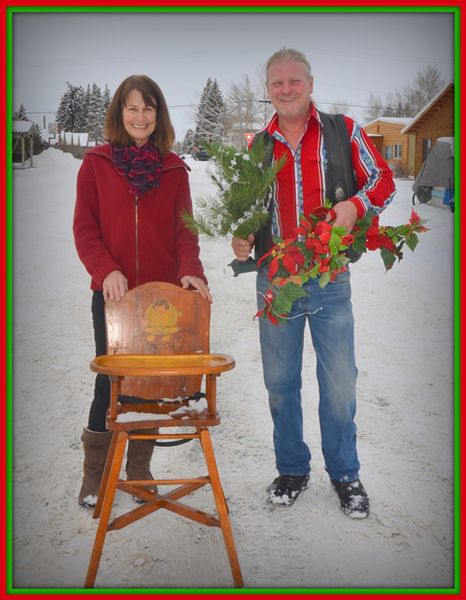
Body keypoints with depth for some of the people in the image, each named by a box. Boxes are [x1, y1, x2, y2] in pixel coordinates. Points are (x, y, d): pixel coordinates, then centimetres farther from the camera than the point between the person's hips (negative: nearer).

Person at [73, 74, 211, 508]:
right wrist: (106, 270, -15)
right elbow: (84, 228, 0)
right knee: (109, 380, 1)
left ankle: (139, 472, 25)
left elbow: (184, 229, 4)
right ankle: (94, 476, 19)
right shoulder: (96, 163, 4)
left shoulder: (173, 168, 8)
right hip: (112, 293, -1)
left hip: (162, 293, 2)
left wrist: (190, 270, -14)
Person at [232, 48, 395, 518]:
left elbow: (382, 181, 4)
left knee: (339, 382, 2)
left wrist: (355, 204, -17)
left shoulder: (343, 132, 2)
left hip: (330, 280, -2)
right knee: (279, 381, 10)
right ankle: (292, 470, 28)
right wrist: (243, 239, -3)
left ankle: (345, 475, 22)